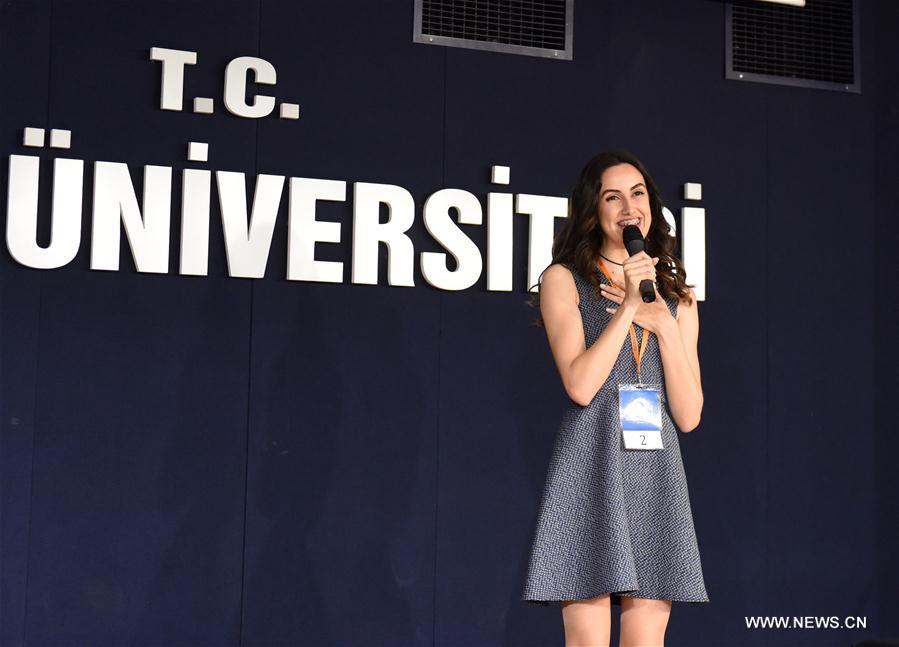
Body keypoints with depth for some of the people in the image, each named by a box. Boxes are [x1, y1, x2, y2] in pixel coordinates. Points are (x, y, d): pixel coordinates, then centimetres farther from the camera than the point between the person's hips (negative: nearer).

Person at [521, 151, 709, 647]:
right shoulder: (563, 280, 5)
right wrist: (628, 306, -9)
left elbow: (688, 415, 7)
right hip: (591, 465, -4)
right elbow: (580, 386, -10)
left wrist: (664, 325, -2)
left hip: (656, 474, 4)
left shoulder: (677, 298, 16)